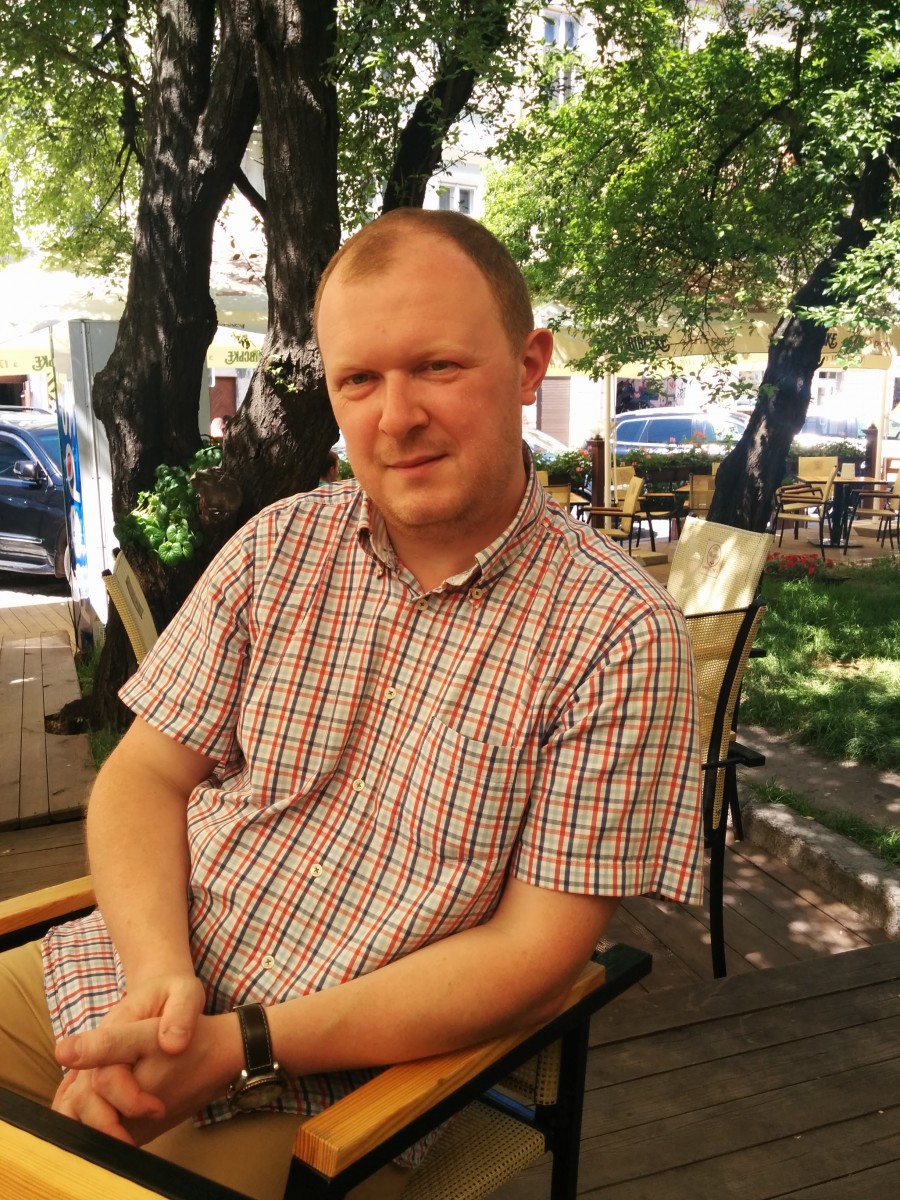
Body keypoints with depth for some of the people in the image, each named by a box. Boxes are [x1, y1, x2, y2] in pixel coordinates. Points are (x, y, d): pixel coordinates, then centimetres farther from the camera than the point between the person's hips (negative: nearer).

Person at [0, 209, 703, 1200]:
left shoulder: (618, 635, -13)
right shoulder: (279, 547, 1)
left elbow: (535, 951, -13)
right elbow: (141, 778, 3)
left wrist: (240, 1046, -18)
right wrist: (159, 975, -16)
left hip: (321, 1086, -3)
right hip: (139, 980, 4)